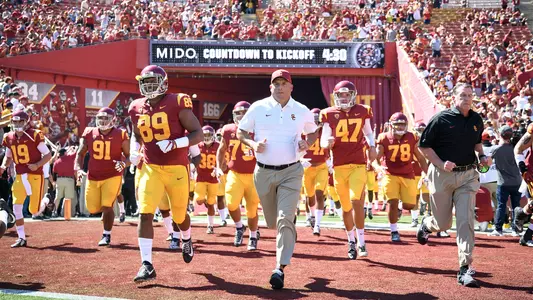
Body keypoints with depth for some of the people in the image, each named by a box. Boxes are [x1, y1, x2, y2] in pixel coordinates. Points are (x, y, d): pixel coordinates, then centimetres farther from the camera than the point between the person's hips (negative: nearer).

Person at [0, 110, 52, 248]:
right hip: (20, 176, 4)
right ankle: (22, 238, 0)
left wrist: (37, 165, -21)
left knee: (33, 210, -2)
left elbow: (48, 155, -6)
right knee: (16, 207, -8)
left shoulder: (34, 135, -10)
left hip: (35, 175, -4)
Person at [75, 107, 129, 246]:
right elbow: (80, 153, 8)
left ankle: (106, 235, 8)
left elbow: (129, 155, -1)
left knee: (107, 206, -11)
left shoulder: (120, 135, -7)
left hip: (112, 176, -4)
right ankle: (107, 210, 42)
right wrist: (78, 169, -8)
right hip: (93, 177, 4)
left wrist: (124, 163, -23)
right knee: (92, 209, 7)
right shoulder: (89, 133, 1)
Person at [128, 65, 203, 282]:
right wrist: (134, 151, 4)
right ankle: (147, 266, -8)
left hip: (177, 169, -3)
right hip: (150, 168, 3)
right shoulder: (137, 109, 4)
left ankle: (186, 241, 48)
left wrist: (174, 144, -25)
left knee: (179, 216, 13)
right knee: (145, 214, -14)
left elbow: (198, 134, -11)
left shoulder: (177, 104, -11)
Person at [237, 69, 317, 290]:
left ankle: (280, 268, -10)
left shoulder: (302, 112, 2)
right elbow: (241, 132, 8)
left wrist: (306, 143, -5)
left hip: (291, 172, -1)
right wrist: (252, 144, -12)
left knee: (285, 220, -14)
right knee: (272, 222, 14)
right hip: (264, 172, 1)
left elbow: (312, 133, 17)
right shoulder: (258, 108, -1)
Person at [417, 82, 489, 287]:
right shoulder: (441, 119, -8)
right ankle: (426, 224, 44)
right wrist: (441, 164, -17)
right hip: (442, 176, -3)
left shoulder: (477, 120, 7)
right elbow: (424, 146, -5)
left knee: (466, 221, -10)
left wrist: (482, 156, 7)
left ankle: (465, 268, -6)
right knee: (443, 224, 7)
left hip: (467, 176, 3)